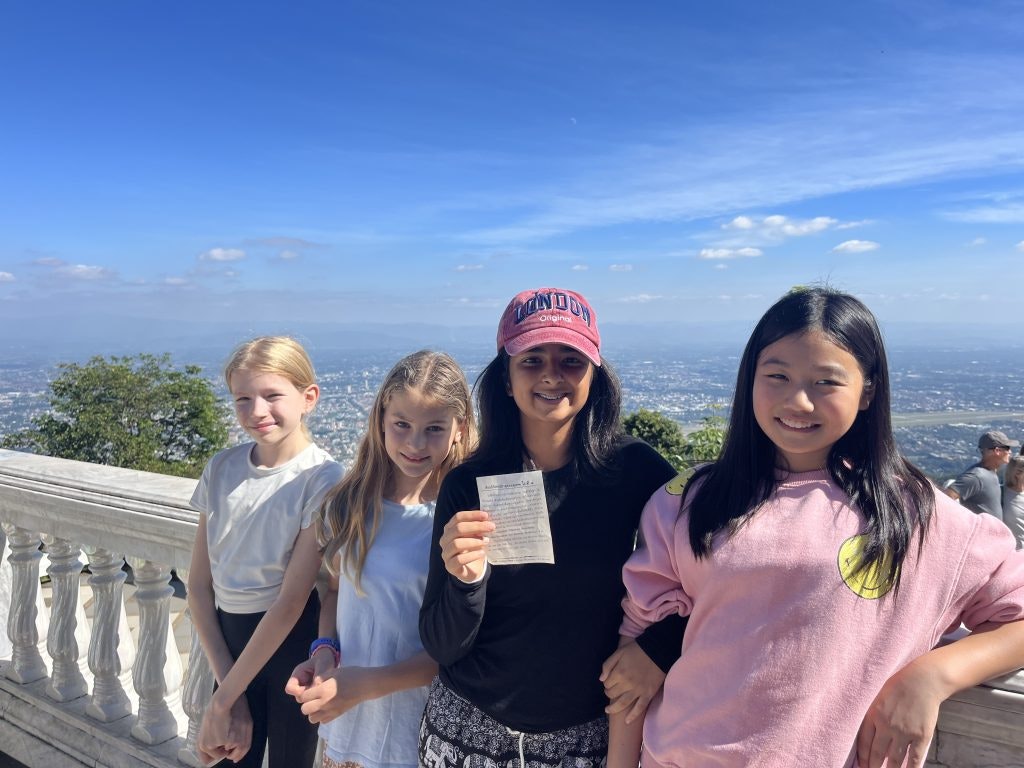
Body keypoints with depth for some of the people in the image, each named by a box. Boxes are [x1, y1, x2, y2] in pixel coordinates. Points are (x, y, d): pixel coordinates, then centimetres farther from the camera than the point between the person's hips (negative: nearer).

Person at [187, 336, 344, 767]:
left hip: (292, 640, -3)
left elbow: (291, 601, -18)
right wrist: (226, 683, -4)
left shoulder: (321, 479, -17)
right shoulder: (222, 469, -3)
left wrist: (222, 700, -13)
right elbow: (199, 585, 1)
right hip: (231, 636, 4)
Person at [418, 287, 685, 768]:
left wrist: (659, 650, -19)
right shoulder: (468, 486, -12)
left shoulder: (635, 470, -14)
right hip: (467, 728, 1)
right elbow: (440, 645, -9)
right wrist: (466, 579, -27)